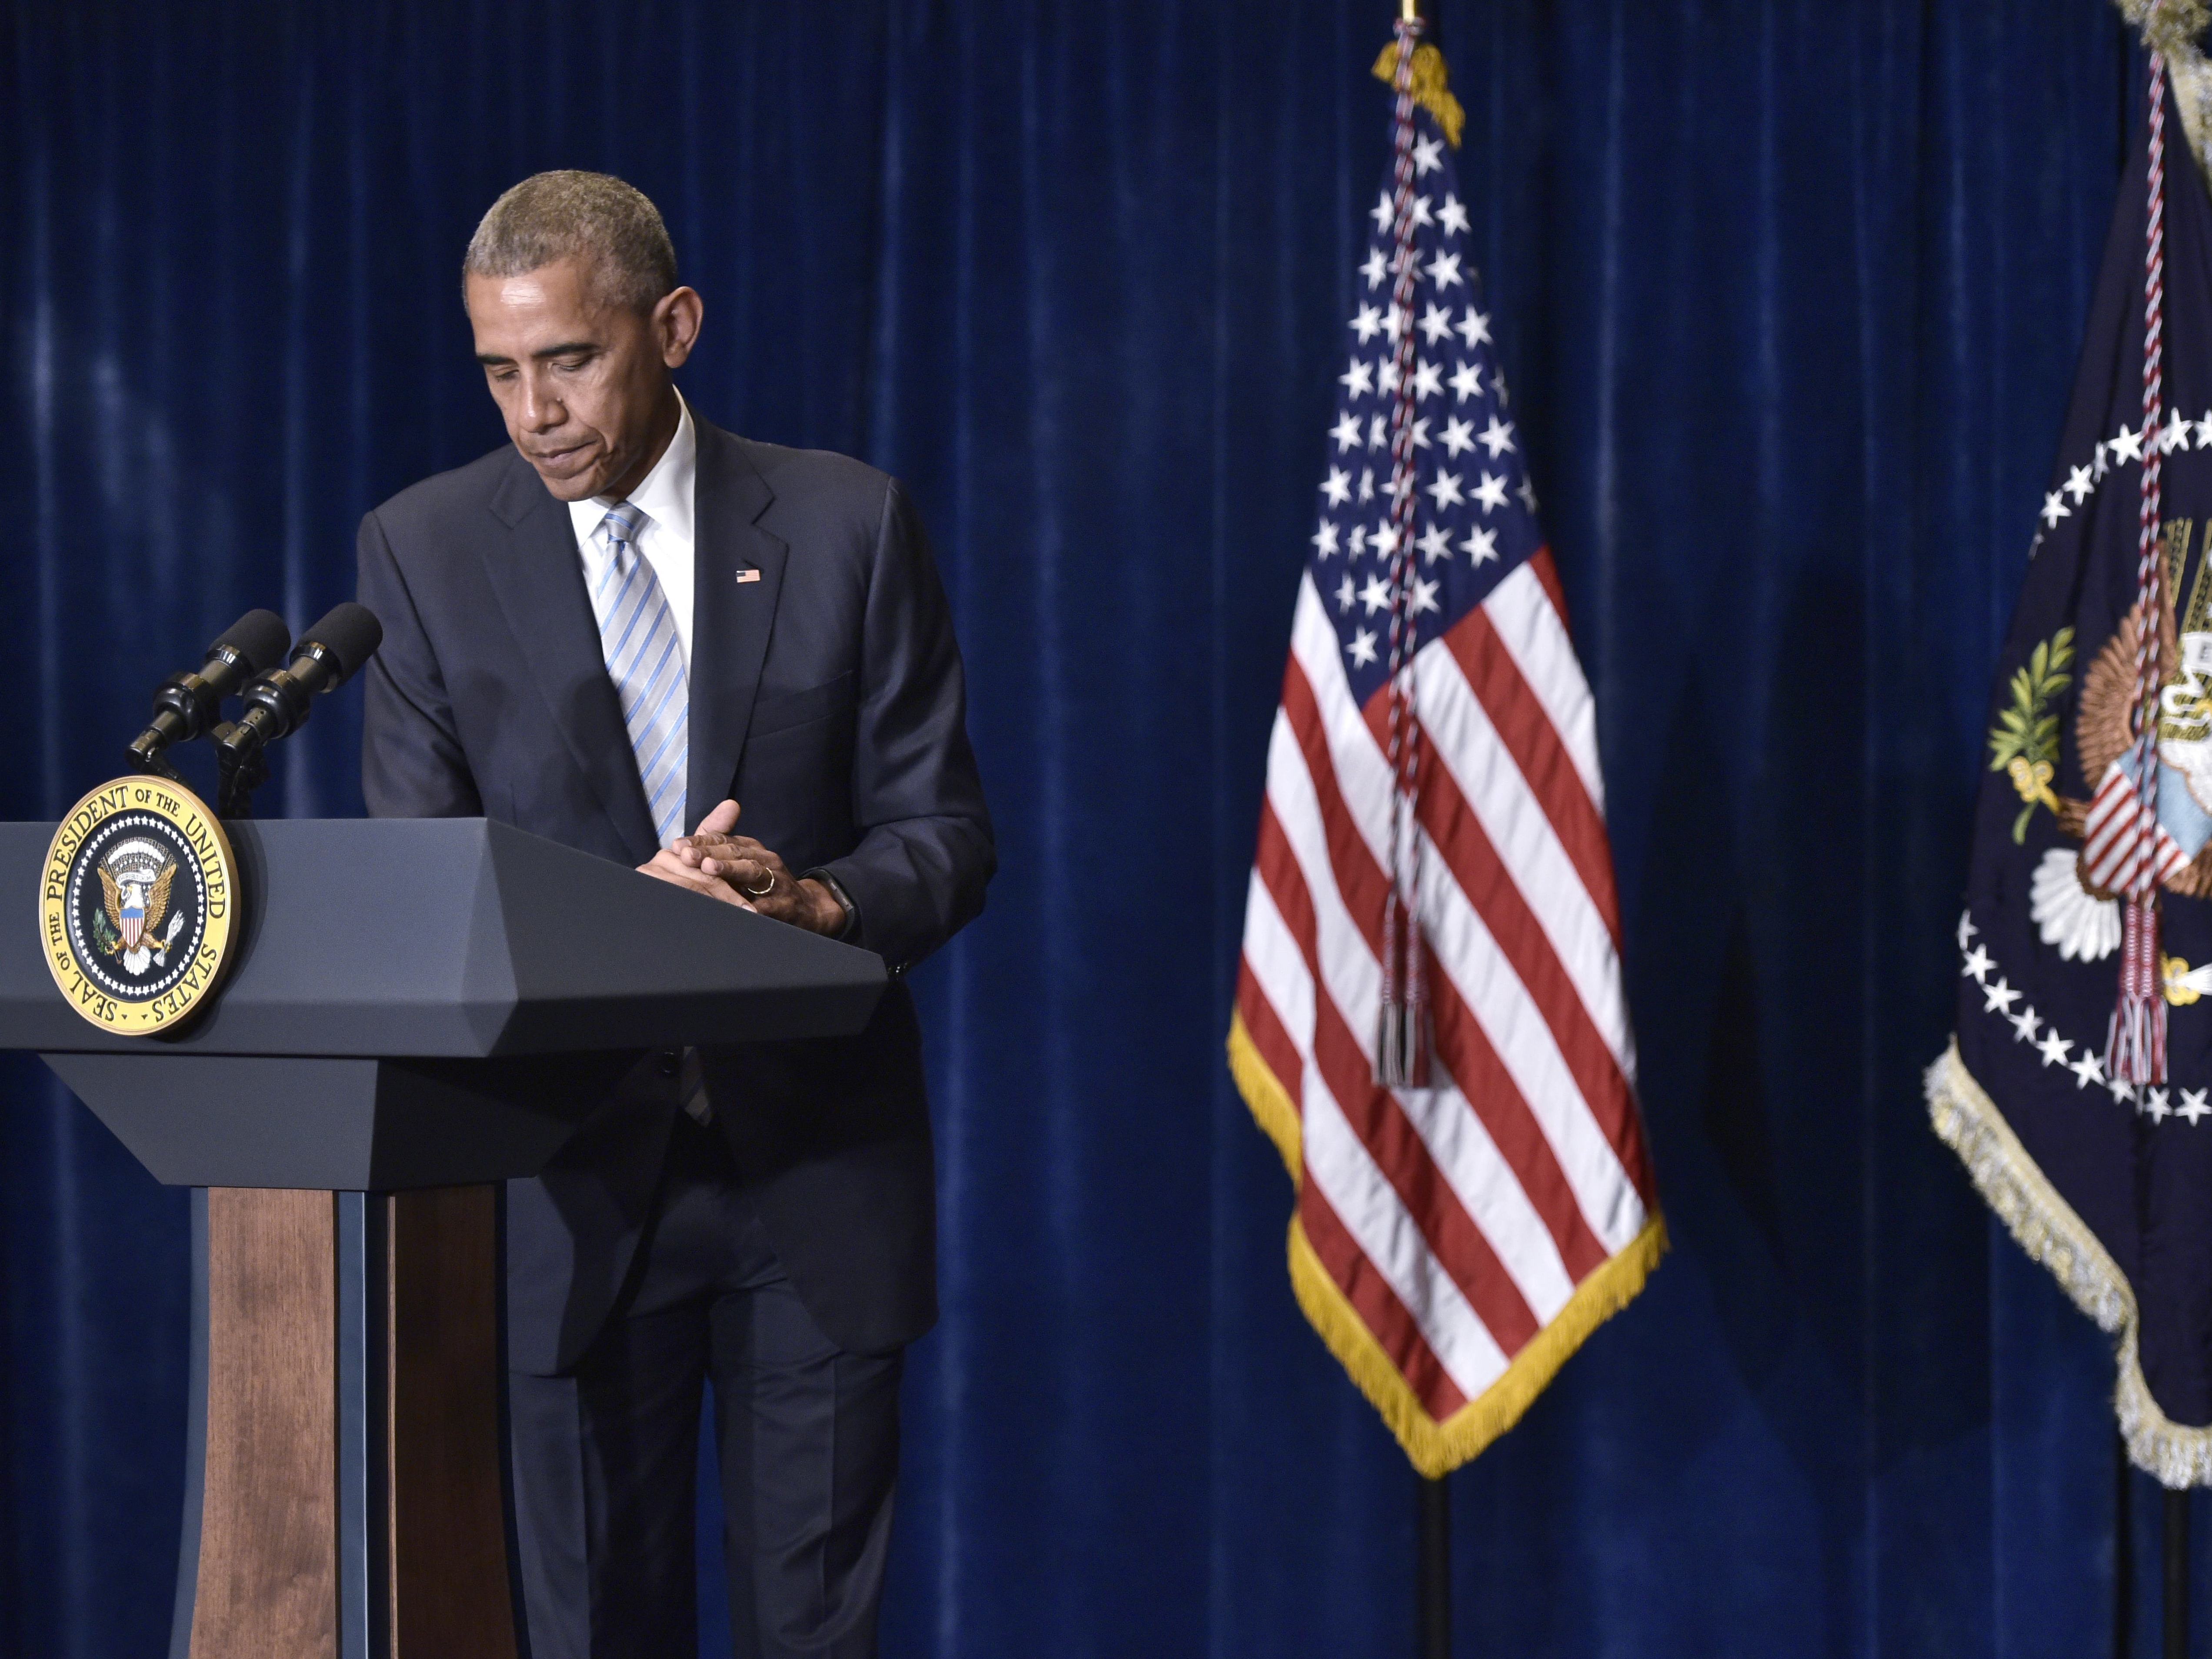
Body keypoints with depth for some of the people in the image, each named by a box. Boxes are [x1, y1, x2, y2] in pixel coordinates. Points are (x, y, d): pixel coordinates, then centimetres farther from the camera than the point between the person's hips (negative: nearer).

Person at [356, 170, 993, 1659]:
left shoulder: (850, 526, 0)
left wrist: (825, 902, -22)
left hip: (818, 1161, 0)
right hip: (580, 1166, 1)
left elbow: (947, 834, 1)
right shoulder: (425, 550, 1)